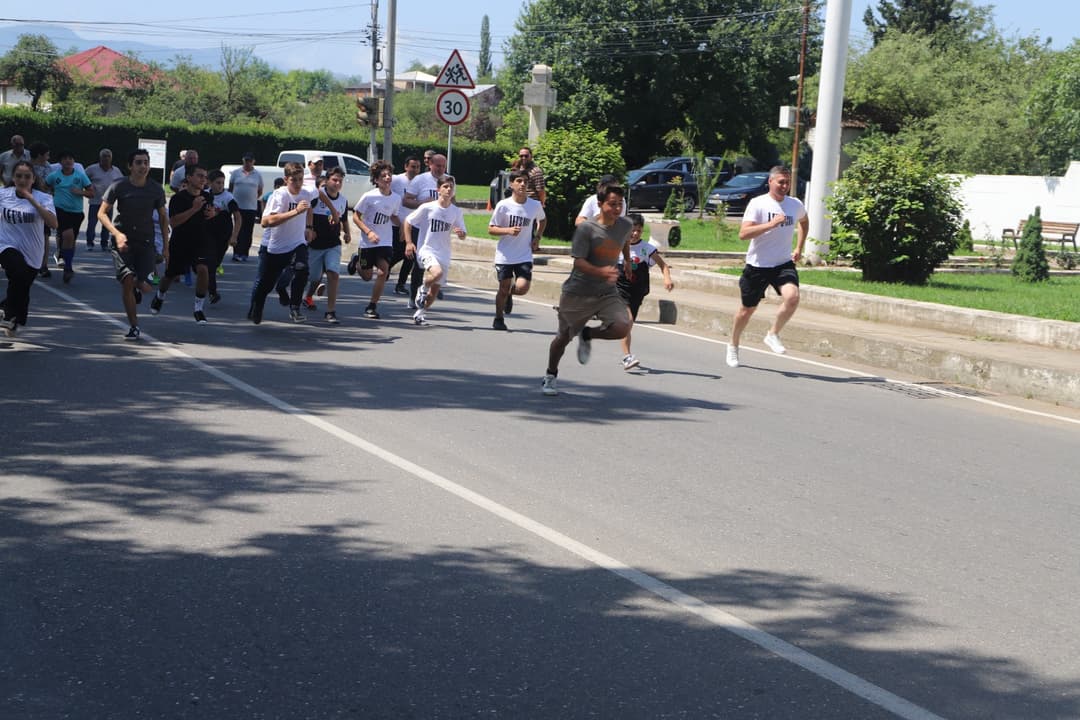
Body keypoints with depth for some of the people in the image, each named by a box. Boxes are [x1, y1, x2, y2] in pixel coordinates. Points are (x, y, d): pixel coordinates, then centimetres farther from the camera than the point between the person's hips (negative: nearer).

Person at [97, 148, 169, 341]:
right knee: (127, 281, -12)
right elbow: (102, 213, -5)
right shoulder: (118, 187, -7)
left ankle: (137, 287, 33)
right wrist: (117, 233, -20)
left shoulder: (156, 190, -1)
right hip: (122, 241, -1)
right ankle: (134, 326, -2)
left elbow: (163, 218, 9)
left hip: (146, 242, 1)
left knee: (139, 281, -9)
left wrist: (166, 246, 6)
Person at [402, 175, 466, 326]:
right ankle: (423, 290, -3)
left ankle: (420, 313, 28)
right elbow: (407, 222, 2)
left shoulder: (456, 212, 3)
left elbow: (463, 235, 11)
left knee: (435, 289, 7)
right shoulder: (427, 208, -8)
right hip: (426, 250, -5)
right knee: (437, 272, -33)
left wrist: (460, 233, -13)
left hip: (444, 254, 5)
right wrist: (408, 242, -7)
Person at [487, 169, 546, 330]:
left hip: (525, 256, 1)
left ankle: (510, 294, 24)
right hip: (504, 256, -1)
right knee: (503, 288, 5)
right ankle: (499, 319, 27)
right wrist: (508, 230, -21)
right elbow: (491, 229, -5)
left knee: (522, 288, -13)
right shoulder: (503, 205, -9)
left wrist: (537, 237, 7)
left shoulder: (535, 205, -2)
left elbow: (542, 220, 21)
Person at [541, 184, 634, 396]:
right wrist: (601, 272, -36)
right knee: (564, 337, 11)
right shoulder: (586, 229, -17)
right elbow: (579, 261, -21)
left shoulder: (625, 225, -1)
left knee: (622, 328, -21)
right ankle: (551, 375, 36)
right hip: (577, 292, -3)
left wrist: (627, 261, 34)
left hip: (607, 292, 4)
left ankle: (586, 335, 9)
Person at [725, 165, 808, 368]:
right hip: (757, 265, -3)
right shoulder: (758, 204, -11)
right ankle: (733, 346, 32)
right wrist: (771, 224, -31)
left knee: (792, 297, -24)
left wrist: (799, 248, 19)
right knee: (748, 308, 8)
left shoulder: (796, 205, 4)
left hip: (784, 264, 3)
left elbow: (804, 221, 29)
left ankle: (773, 335, -1)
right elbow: (743, 233, -22)